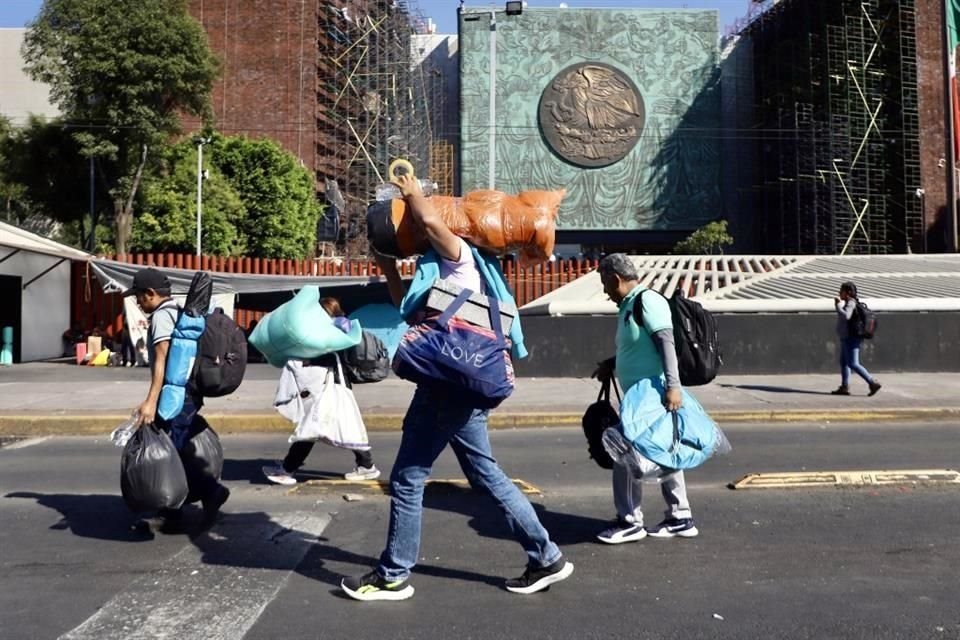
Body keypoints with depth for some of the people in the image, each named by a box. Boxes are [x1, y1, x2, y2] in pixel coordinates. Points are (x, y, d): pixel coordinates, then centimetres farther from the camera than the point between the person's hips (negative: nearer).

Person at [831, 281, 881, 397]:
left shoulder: (851, 303, -15)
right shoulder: (849, 303, 14)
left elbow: (845, 316, -32)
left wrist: (838, 305, -21)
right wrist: (839, 303, 16)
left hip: (851, 339, -10)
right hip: (847, 339, 10)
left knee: (853, 364, -10)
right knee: (843, 362, 11)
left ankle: (873, 383, -6)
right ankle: (844, 387, 13)